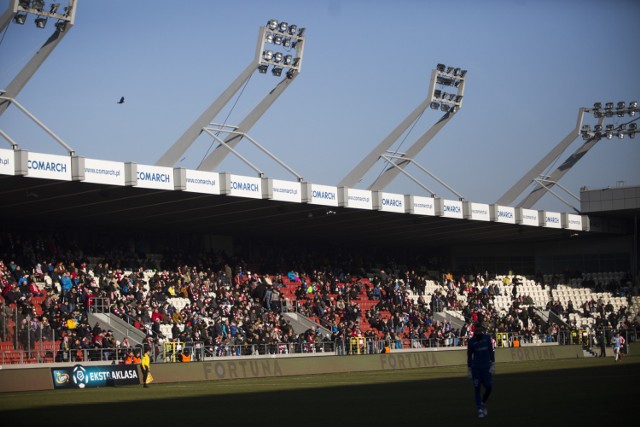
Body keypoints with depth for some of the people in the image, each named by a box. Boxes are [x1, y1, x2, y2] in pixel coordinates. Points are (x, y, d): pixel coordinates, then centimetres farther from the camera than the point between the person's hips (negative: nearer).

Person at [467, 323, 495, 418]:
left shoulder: (487, 338, 0)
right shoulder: (471, 341, -2)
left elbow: (491, 351, 4)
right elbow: (469, 356, 4)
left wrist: (493, 365, -2)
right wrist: (469, 370, 5)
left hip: (486, 367, 1)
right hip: (476, 368, -1)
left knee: (489, 386, -4)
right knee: (477, 388, -2)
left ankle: (483, 403, 23)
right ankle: (480, 409, 3)